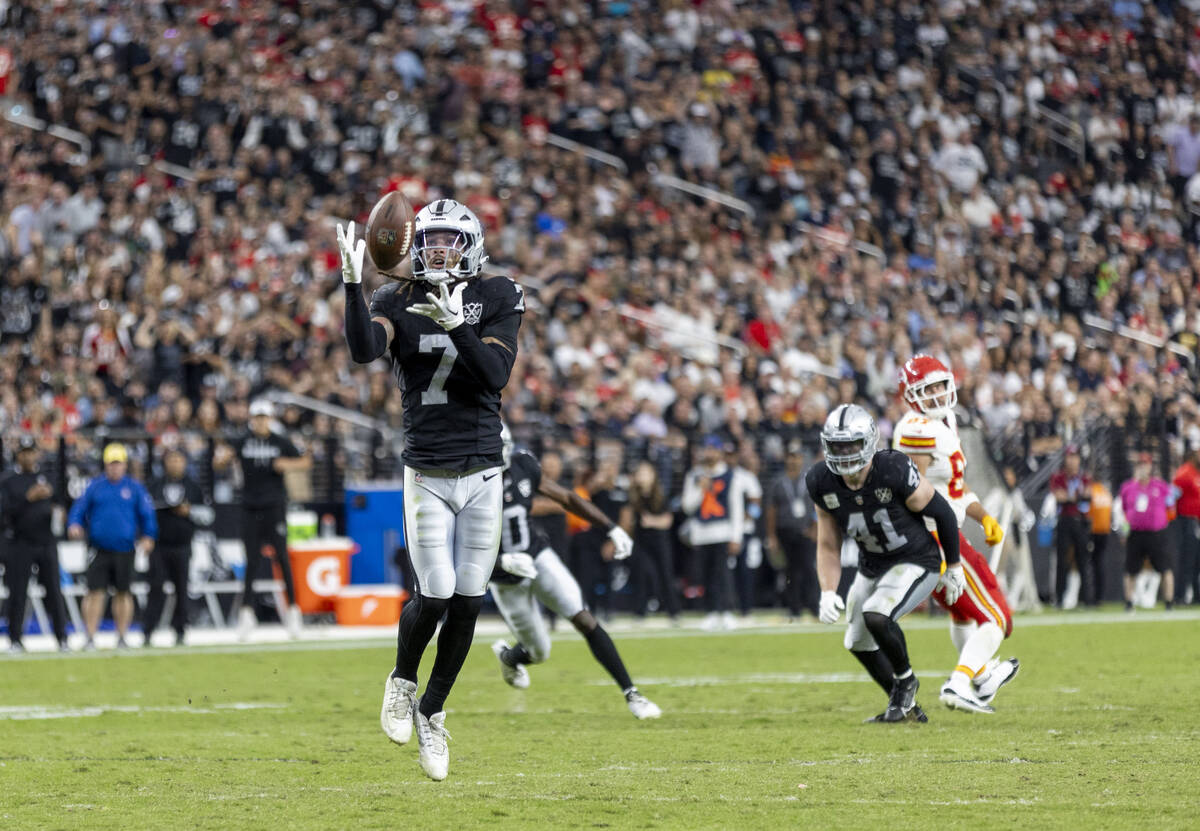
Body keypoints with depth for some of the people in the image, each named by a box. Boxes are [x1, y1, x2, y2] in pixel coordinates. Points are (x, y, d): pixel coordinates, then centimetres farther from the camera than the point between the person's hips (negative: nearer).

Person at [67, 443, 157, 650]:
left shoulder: (135, 487, 6)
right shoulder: (95, 486, 7)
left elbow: (147, 514, 7)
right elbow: (79, 509, 9)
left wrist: (148, 537, -7)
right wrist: (74, 525, -11)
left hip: (124, 548, 1)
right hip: (98, 547, 0)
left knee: (123, 593, 6)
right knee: (95, 592, -7)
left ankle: (122, 637, 17)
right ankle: (90, 637, -3)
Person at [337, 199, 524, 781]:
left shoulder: (496, 299, 2)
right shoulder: (400, 301, -1)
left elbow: (496, 374, -12)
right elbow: (363, 350, -20)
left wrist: (457, 326, -25)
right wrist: (353, 284, -32)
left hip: (482, 475, 2)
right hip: (427, 475, -2)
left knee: (467, 602, 2)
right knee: (435, 596, -10)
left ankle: (432, 712, 20)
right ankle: (402, 680, 20)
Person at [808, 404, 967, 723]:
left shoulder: (895, 472, -28)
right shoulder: (822, 483, -13)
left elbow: (943, 513, -13)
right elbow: (828, 547, 0)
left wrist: (954, 567, -1)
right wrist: (828, 593, -15)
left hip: (916, 562, -7)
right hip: (872, 567, 7)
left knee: (876, 616, -29)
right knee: (859, 643, 16)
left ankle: (905, 679, 1)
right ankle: (906, 705, 39)